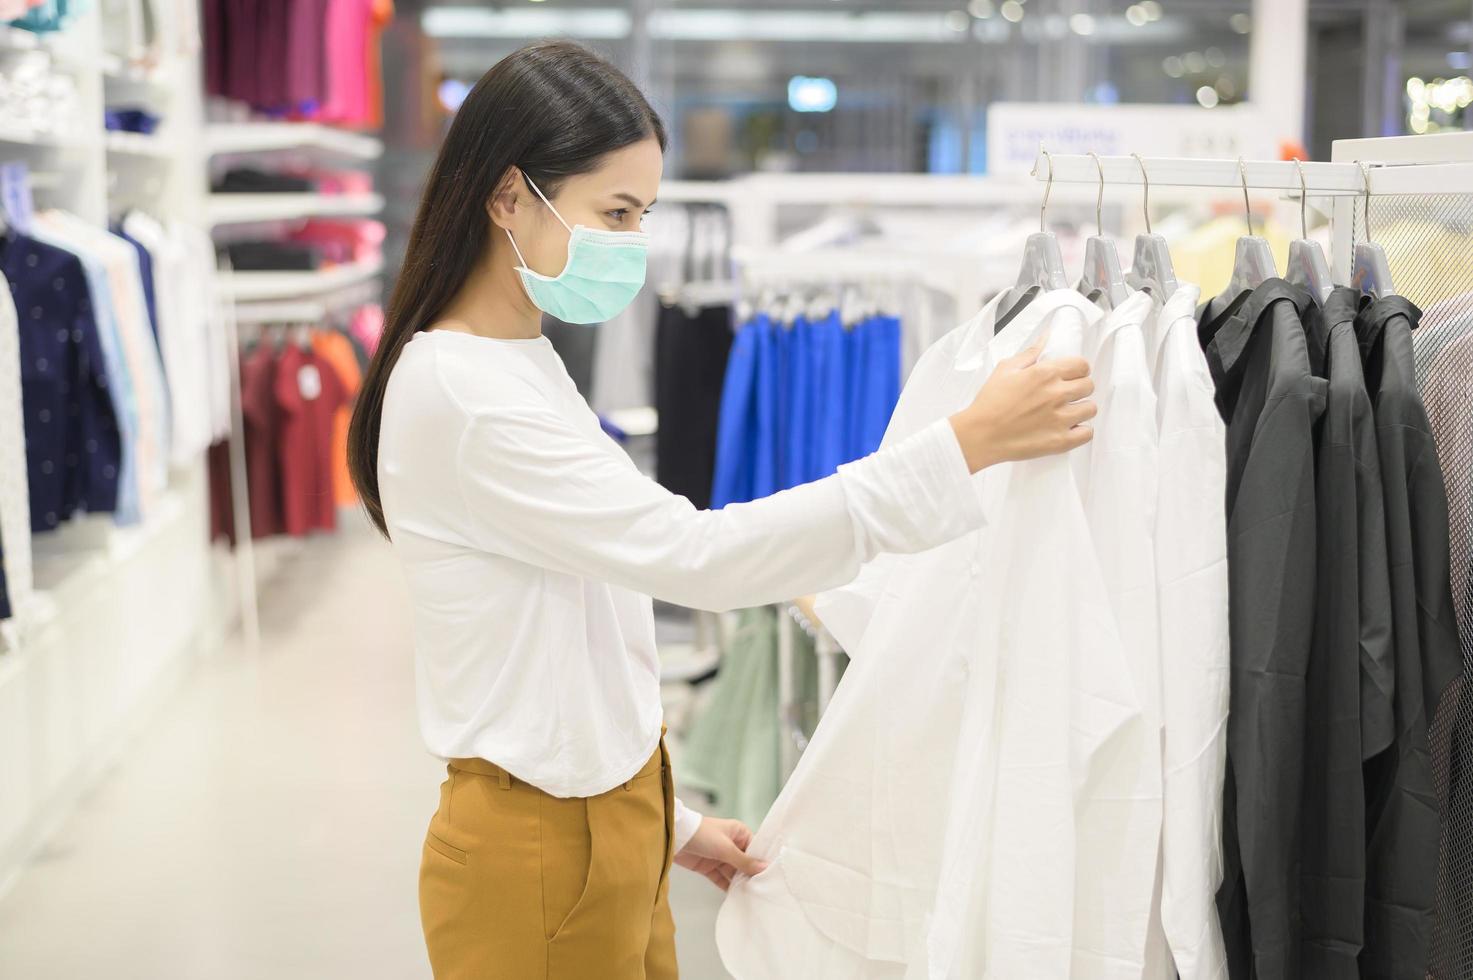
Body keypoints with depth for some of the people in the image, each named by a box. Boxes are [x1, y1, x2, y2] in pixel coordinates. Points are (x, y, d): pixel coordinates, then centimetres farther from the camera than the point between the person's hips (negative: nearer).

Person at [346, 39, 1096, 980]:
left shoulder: (520, 365, 9)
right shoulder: (460, 396, -21)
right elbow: (695, 554, -28)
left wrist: (668, 822, 16)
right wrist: (967, 443, -29)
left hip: (607, 825, 9)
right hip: (535, 858, -9)